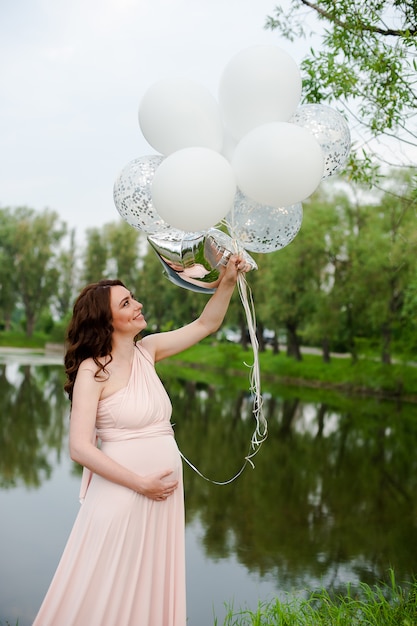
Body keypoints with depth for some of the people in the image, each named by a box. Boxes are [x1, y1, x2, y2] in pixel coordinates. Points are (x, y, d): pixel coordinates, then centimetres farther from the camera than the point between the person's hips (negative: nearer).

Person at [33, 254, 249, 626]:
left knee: (151, 592, 15)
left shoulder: (148, 350, 6)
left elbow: (206, 324, 12)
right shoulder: (93, 370, -11)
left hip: (163, 494, 6)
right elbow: (80, 447, -16)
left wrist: (228, 281, -3)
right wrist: (140, 483, -14)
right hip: (122, 495, -6)